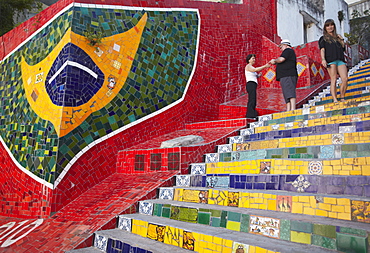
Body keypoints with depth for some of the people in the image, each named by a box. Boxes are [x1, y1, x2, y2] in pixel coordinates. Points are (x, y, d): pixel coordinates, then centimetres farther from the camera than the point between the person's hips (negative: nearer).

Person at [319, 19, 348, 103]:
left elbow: (343, 49, 26)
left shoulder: (337, 37, 29)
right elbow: (322, 49, 2)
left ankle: (342, 98, -1)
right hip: (331, 60, -4)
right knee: (333, 80, -12)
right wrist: (323, 59, -13)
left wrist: (342, 40, 17)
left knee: (345, 79, -12)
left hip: (340, 60, 4)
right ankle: (335, 100, -14)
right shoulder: (323, 38, 17)